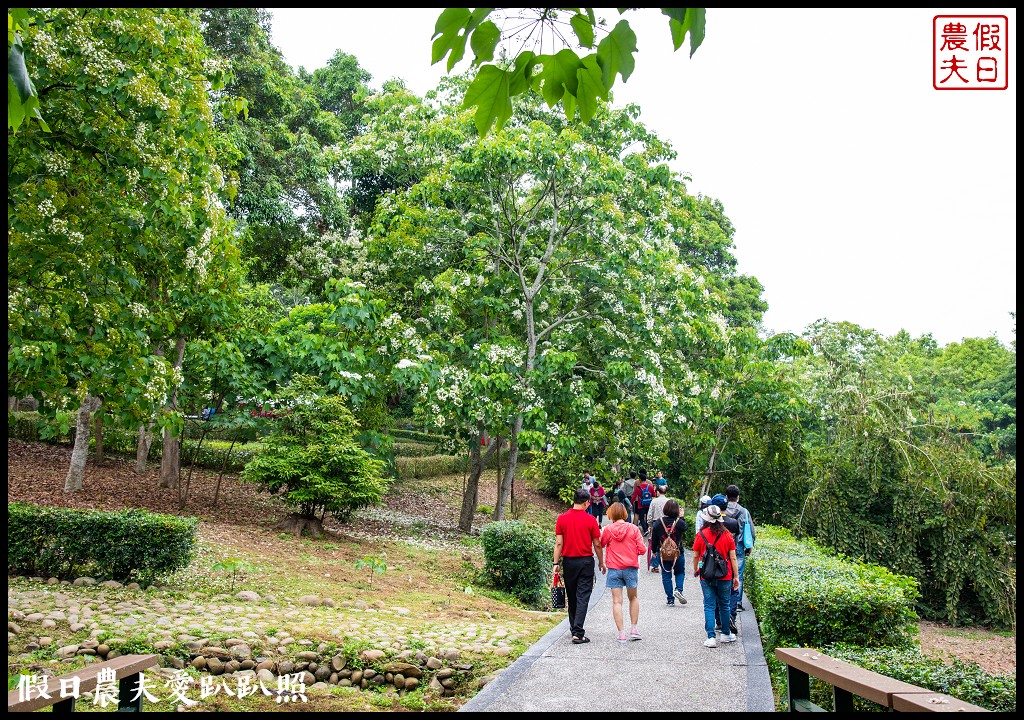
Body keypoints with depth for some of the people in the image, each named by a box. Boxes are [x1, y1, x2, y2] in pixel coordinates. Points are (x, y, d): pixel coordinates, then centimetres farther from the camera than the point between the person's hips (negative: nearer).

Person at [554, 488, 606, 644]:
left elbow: (559, 543, -3)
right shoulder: (590, 519, -8)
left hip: (568, 561, 3)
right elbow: (597, 545, -2)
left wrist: (556, 563, 3)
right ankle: (578, 633, -9)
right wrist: (601, 562, 11)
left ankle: (574, 628, 30)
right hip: (586, 561, -3)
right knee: (582, 597, -2)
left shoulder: (562, 518, -3)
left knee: (571, 597, 16)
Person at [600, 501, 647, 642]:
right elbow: (642, 549, -5)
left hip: (614, 569, -1)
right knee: (633, 598, 20)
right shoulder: (633, 528, -4)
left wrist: (601, 532, 23)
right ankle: (634, 628, 20)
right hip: (631, 567, 1)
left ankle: (621, 633, -2)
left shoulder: (608, 530, -5)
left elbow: (600, 544, 10)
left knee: (617, 601, 1)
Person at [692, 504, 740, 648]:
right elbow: (733, 558, -2)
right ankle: (726, 634, 29)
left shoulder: (700, 535, -8)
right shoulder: (727, 536, -4)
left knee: (709, 606, 4)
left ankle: (711, 637, -3)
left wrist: (695, 570, 18)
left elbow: (695, 556, 1)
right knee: (724, 605, 16)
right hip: (724, 576, 1)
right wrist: (736, 576, 6)